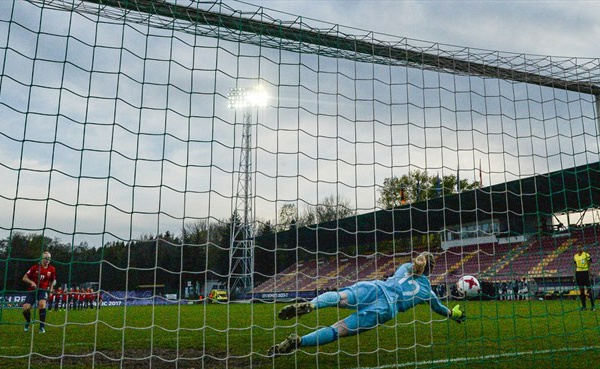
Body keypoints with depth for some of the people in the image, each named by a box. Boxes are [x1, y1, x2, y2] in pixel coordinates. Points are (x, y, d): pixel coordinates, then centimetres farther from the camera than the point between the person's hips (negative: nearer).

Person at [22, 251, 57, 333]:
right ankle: (28, 323, 22)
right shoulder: (35, 267, -7)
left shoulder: (52, 269, -1)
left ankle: (42, 326, -15)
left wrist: (51, 288, 1)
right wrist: (31, 282, -18)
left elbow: (53, 280, 16)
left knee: (42, 304, -29)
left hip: (43, 290, 0)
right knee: (25, 308, -13)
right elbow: (24, 278, -1)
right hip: (33, 290, 1)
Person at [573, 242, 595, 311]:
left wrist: (589, 275, -10)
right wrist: (575, 275, 11)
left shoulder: (586, 255, -6)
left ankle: (593, 306, 6)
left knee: (589, 289, -2)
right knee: (581, 290, 7)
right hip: (578, 273, 5)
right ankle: (584, 306, 13)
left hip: (585, 272, -5)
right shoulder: (575, 256, 9)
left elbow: (589, 266, -5)